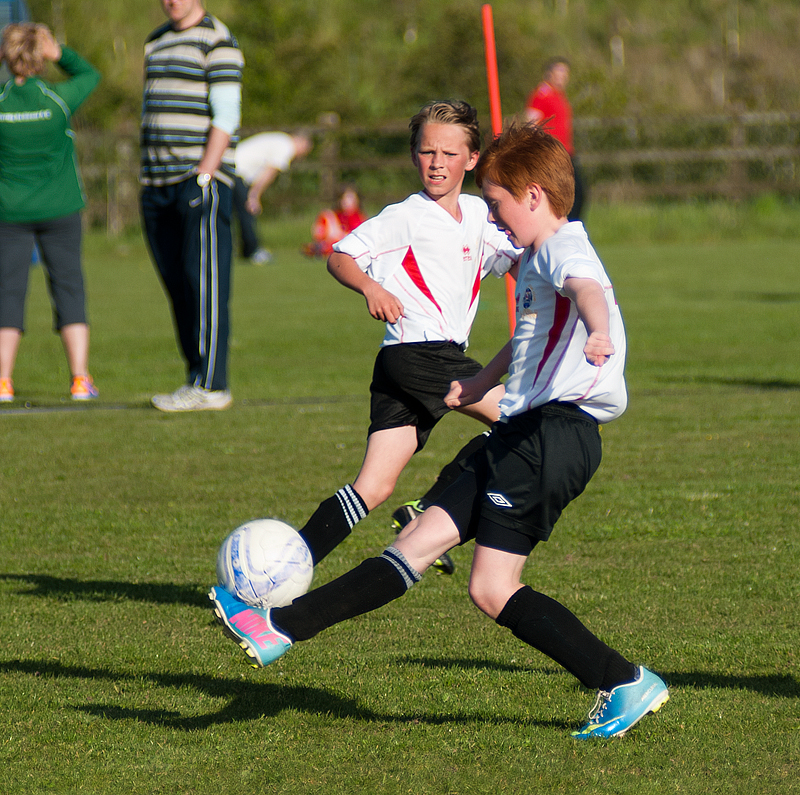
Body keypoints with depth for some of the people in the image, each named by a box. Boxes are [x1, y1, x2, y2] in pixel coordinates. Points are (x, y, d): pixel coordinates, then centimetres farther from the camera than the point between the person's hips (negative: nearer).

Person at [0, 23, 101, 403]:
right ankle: (80, 379, 1)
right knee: (68, 288, 7)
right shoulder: (59, 99, -11)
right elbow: (89, 75, 7)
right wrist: (60, 54, -7)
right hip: (59, 209, 0)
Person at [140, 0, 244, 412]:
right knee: (176, 284, 7)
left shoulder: (217, 41, -5)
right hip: (159, 184, 8)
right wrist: (147, 179, 18)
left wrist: (203, 176, -19)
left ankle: (210, 385, -11)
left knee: (204, 282, -9)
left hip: (203, 180, -8)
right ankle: (197, 378, 12)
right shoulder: (157, 42, 20)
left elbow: (226, 116, -12)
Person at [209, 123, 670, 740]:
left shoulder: (564, 246, -10)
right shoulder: (541, 257, 23)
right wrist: (482, 383, 54)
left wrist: (598, 331, -57)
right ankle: (281, 629, 8)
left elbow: (586, 287, -36)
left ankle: (626, 684, -10)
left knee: (494, 588, -12)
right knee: (423, 536, 8)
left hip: (555, 431, -10)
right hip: (526, 431, 10)